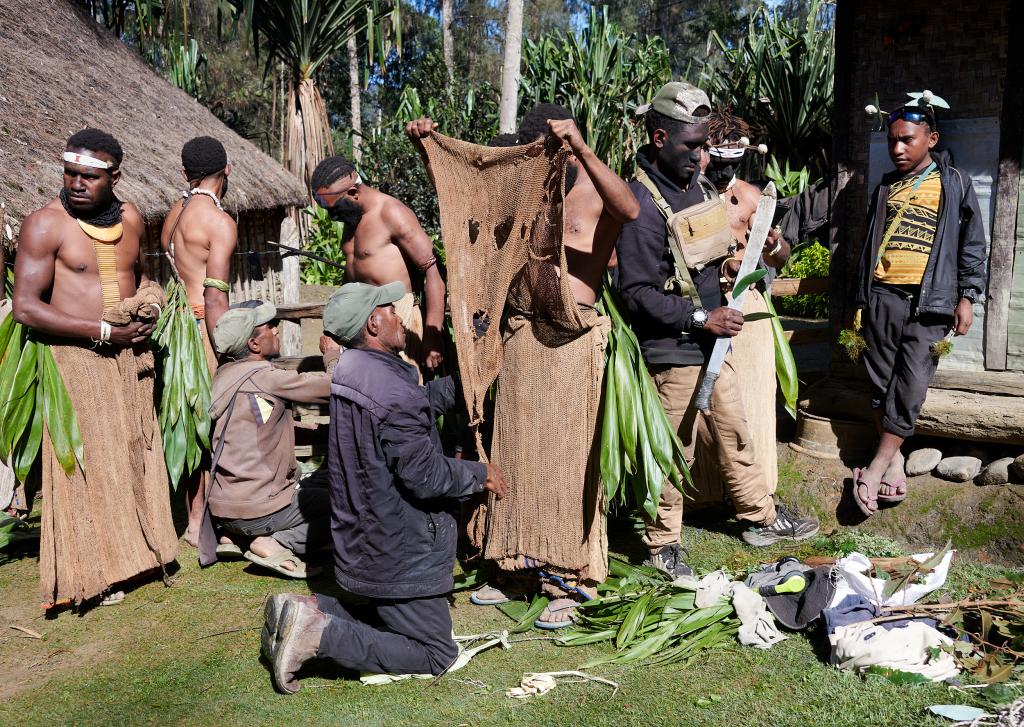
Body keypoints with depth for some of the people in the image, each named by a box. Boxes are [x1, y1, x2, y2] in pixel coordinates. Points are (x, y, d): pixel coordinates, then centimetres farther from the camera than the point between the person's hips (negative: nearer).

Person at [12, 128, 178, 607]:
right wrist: (104, 331, -17)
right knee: (87, 462, -1)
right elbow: (26, 307, -15)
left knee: (134, 453, 11)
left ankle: (134, 552, 25)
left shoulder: (130, 218, 7)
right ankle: (89, 573, 10)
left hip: (129, 356, 6)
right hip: (76, 358, -6)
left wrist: (149, 304, 3)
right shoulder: (45, 224, -10)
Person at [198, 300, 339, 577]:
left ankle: (233, 536, 14)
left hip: (222, 507, 8)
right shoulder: (265, 377, -17)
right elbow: (334, 386, -14)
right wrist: (332, 355, 5)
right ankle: (279, 544, -10)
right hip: (257, 510, -8)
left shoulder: (224, 375, 8)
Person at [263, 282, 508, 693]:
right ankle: (322, 636, -9)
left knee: (386, 615, 28)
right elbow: (425, 477, -23)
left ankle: (308, 610, 7)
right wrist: (480, 474, -7)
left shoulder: (350, 370, 2)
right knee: (436, 654, 4)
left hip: (361, 543, 9)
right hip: (398, 555, -9)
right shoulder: (394, 393, -29)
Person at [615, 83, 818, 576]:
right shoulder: (642, 203, -20)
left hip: (710, 342, 9)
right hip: (672, 350, -8)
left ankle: (761, 517, 36)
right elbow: (637, 293, -23)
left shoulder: (696, 187, 8)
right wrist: (701, 318, -23)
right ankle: (663, 544, 20)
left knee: (733, 432, 20)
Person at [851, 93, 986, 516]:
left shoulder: (955, 184, 5)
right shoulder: (886, 187, 15)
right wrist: (860, 300, 16)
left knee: (910, 389, -8)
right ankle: (894, 462, 14)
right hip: (882, 297, 4)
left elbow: (972, 246, 5)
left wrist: (966, 298, -2)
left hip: (929, 303, -3)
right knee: (881, 383, 3)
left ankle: (875, 469, -4)